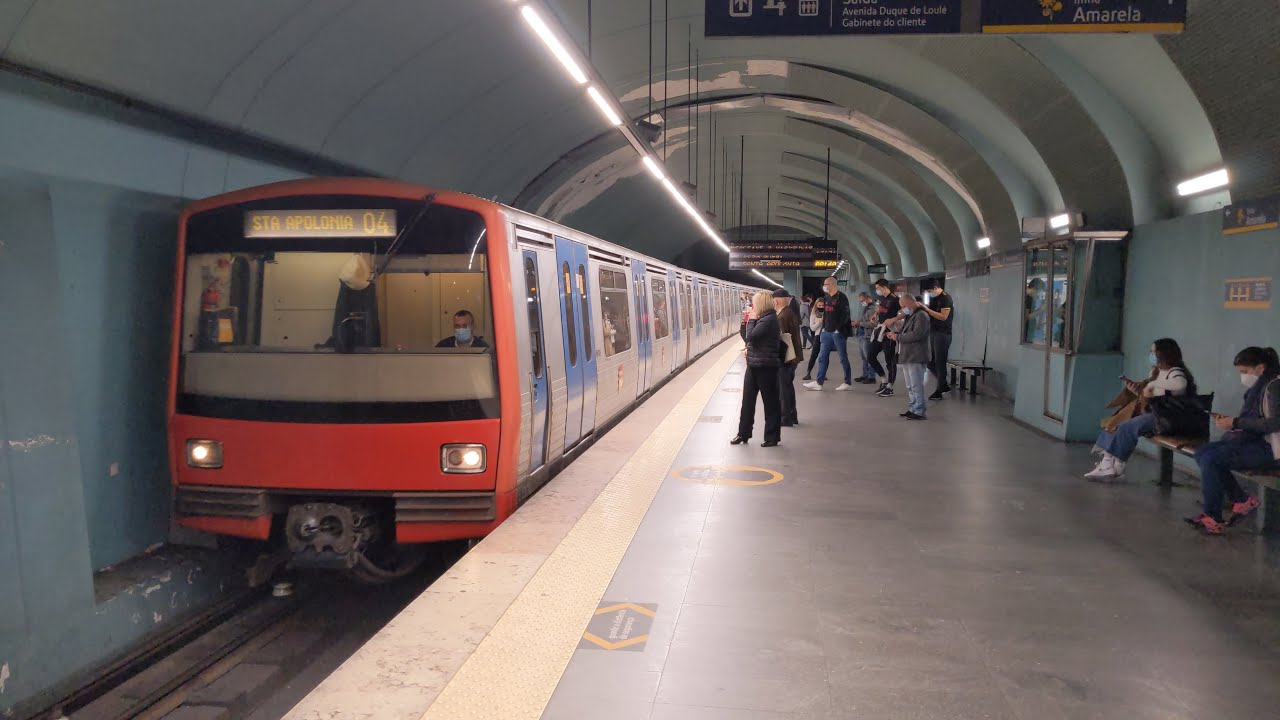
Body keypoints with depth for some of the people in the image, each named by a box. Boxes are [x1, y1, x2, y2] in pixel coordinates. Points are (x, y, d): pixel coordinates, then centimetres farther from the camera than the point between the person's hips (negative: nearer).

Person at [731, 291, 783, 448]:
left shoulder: (769, 320, -18)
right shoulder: (764, 318, 12)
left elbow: (750, 336, -20)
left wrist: (751, 320, -9)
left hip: (765, 367, -10)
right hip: (754, 365, 10)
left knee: (770, 402, 2)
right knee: (747, 400, 12)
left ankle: (772, 437, 11)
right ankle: (743, 433, 21)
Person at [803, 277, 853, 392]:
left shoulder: (841, 297, -8)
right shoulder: (826, 298, 14)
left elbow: (845, 315, -15)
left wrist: (839, 329, -19)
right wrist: (824, 328, 8)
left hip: (838, 332, -8)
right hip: (827, 332, 8)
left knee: (843, 358, 1)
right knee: (822, 357, 5)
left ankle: (848, 382, 9)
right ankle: (819, 382, 8)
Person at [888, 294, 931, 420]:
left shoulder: (921, 316, -12)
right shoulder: (909, 316, 19)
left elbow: (916, 335, -23)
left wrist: (898, 337, -15)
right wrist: (895, 333, 6)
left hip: (916, 358, -10)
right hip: (907, 356, 10)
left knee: (916, 385, -8)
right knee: (910, 386, 14)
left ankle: (919, 411, -5)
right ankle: (912, 409, 21)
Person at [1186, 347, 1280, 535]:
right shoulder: (1257, 387, 15)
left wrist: (1236, 423, -19)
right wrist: (1228, 421, 1)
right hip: (1255, 442, 9)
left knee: (1211, 459, -22)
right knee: (1202, 453, -7)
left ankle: (1213, 518, -12)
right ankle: (1242, 500, -3)